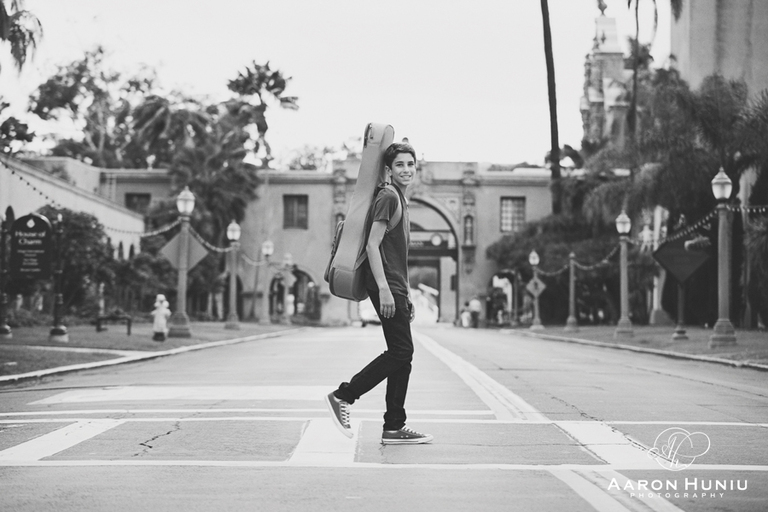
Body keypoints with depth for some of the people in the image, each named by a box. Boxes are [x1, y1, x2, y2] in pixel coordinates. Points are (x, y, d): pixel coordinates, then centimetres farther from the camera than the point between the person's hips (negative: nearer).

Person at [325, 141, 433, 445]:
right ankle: (343, 396, -6)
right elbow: (372, 244, -17)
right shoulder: (388, 196, -8)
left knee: (402, 354, 6)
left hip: (395, 287, 10)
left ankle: (394, 428, 8)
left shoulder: (400, 199, 22)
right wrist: (384, 288, -24)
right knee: (401, 351, -12)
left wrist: (406, 295, 24)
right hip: (386, 286, -10)